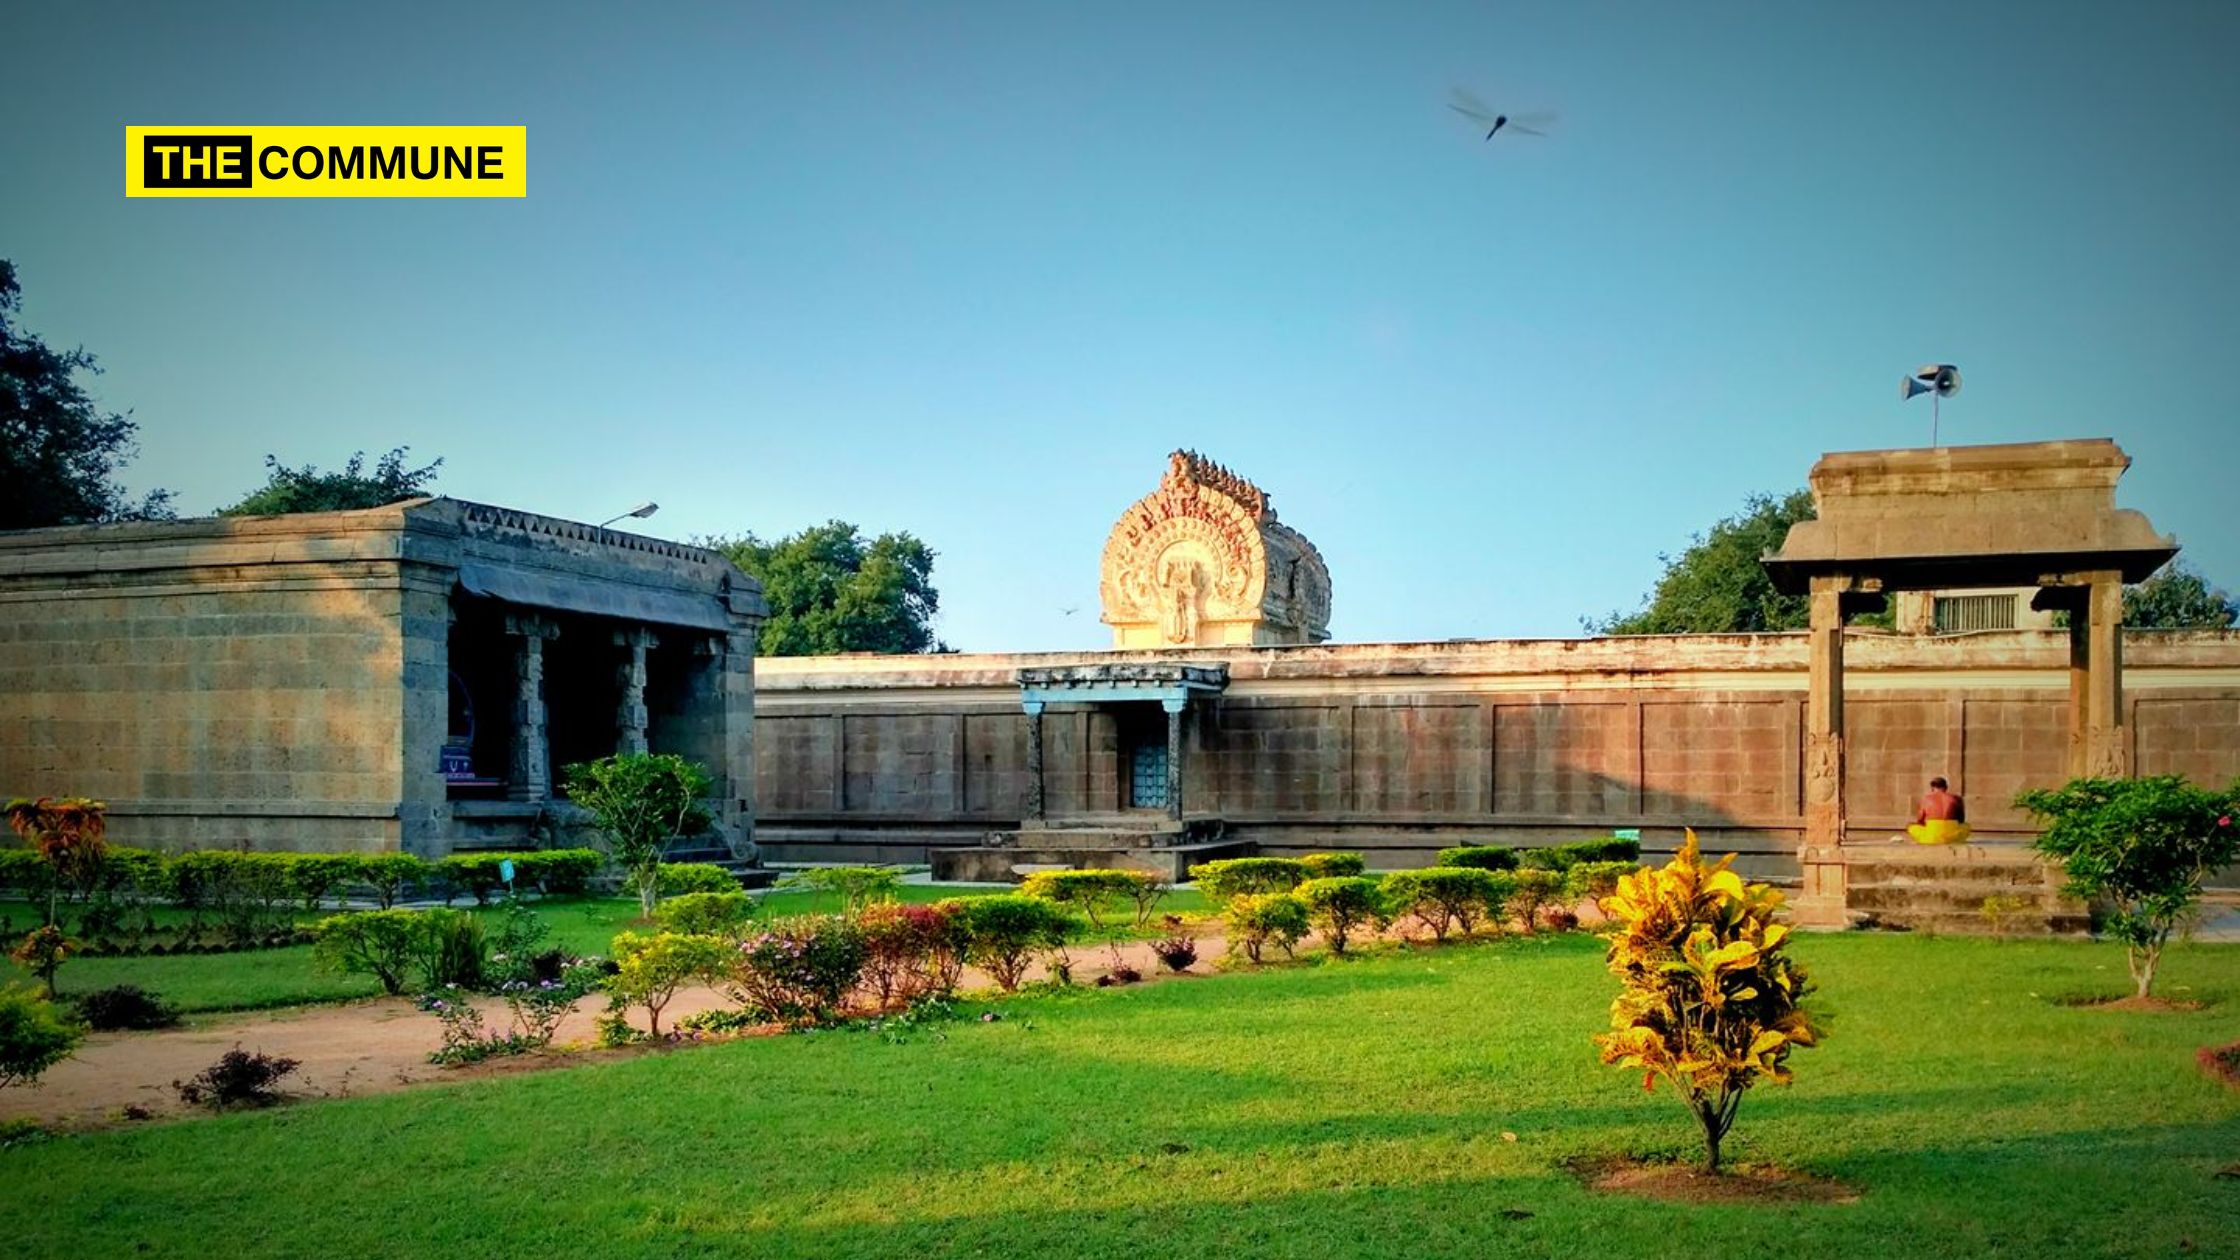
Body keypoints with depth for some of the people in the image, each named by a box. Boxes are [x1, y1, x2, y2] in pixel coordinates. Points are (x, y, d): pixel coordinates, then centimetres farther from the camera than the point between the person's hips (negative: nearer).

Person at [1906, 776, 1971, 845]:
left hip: (1930, 837, -1)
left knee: (1911, 827, 26)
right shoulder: (1956, 798, 7)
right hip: (1953, 837, 1)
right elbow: (1961, 819, 16)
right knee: (1966, 826, 34)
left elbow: (1919, 820, 9)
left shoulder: (1926, 798, 6)